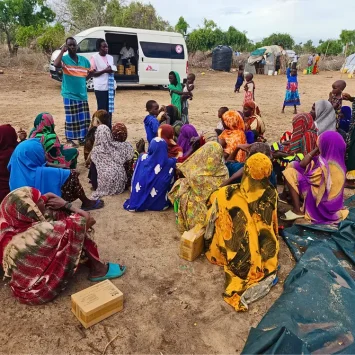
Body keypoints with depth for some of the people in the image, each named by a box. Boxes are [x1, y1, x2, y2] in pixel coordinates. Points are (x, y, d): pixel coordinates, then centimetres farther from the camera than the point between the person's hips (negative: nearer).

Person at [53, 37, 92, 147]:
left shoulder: (84, 60, 8)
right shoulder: (64, 59, -5)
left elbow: (90, 72, 22)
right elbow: (56, 64, -27)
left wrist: (83, 79, 6)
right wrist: (62, 51, -21)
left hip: (82, 94, 5)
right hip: (70, 95, -4)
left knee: (84, 118, 9)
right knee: (71, 119, 0)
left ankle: (81, 138, 22)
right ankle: (70, 139, 13)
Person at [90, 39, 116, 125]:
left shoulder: (110, 57, 13)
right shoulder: (94, 57, -5)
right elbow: (93, 73, -10)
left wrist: (112, 70, 3)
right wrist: (104, 71, -19)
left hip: (110, 87, 6)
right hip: (101, 88, -6)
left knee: (110, 108, 11)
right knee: (102, 109, -2)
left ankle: (109, 127, 21)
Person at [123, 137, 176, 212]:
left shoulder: (143, 158, -13)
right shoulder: (170, 163, -18)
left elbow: (135, 179, 0)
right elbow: (170, 184, -3)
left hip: (139, 202, 2)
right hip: (160, 204, -1)